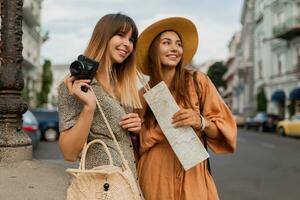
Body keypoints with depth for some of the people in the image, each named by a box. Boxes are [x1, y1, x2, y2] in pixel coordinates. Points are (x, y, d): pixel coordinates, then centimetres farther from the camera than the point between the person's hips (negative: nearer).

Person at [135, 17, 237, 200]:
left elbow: (225, 129, -1)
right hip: (154, 178, 2)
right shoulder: (143, 94, 5)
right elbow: (139, 143, 9)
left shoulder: (197, 80, -1)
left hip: (191, 175, -1)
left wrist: (201, 122, -19)